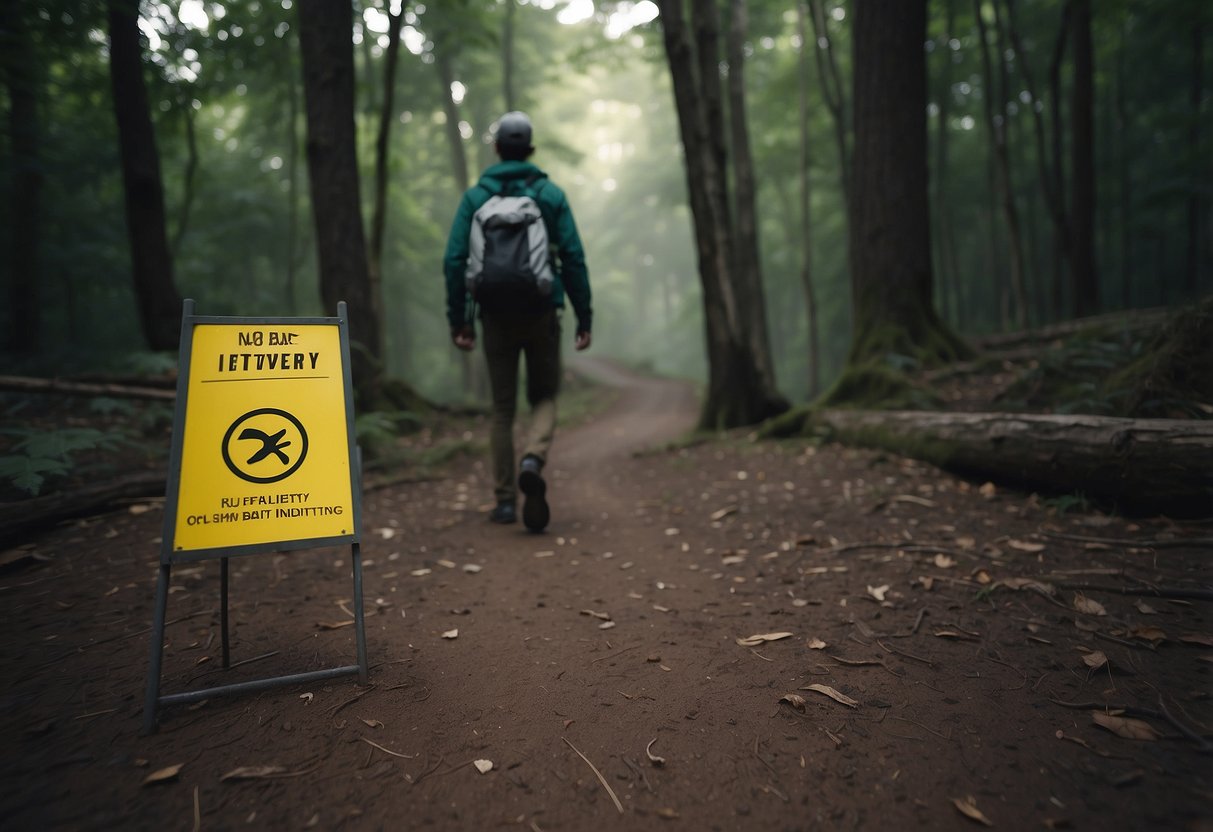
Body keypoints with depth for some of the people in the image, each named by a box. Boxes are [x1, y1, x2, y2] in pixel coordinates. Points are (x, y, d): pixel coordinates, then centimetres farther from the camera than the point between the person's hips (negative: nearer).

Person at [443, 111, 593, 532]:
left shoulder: (475, 196, 4)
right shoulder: (551, 194, 2)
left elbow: (454, 260, -3)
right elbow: (574, 258, -4)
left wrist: (458, 320, 1)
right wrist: (584, 317, 1)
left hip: (496, 315, 1)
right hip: (542, 312, -1)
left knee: (502, 407, 10)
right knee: (544, 397, 14)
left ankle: (505, 500, 12)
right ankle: (533, 461, -15)